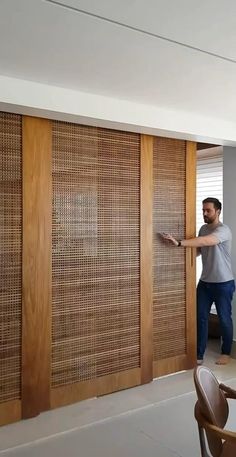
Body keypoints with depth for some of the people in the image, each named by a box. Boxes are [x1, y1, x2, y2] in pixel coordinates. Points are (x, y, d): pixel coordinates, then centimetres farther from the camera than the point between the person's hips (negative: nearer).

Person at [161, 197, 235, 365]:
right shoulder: (203, 228, 6)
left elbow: (205, 241, -37)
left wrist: (179, 243, -44)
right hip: (205, 282, 7)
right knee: (201, 317, 5)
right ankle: (199, 355, 13)